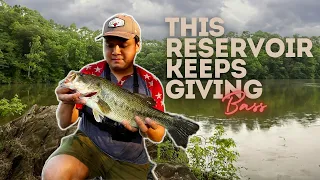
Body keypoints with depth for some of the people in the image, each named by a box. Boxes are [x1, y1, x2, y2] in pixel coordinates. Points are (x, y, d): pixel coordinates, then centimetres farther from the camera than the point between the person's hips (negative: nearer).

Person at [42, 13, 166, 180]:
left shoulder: (151, 84, -4)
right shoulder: (89, 73, -5)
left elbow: (159, 136, -3)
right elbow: (64, 124, -7)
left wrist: (147, 130, -27)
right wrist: (67, 103, -30)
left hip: (129, 158, 1)